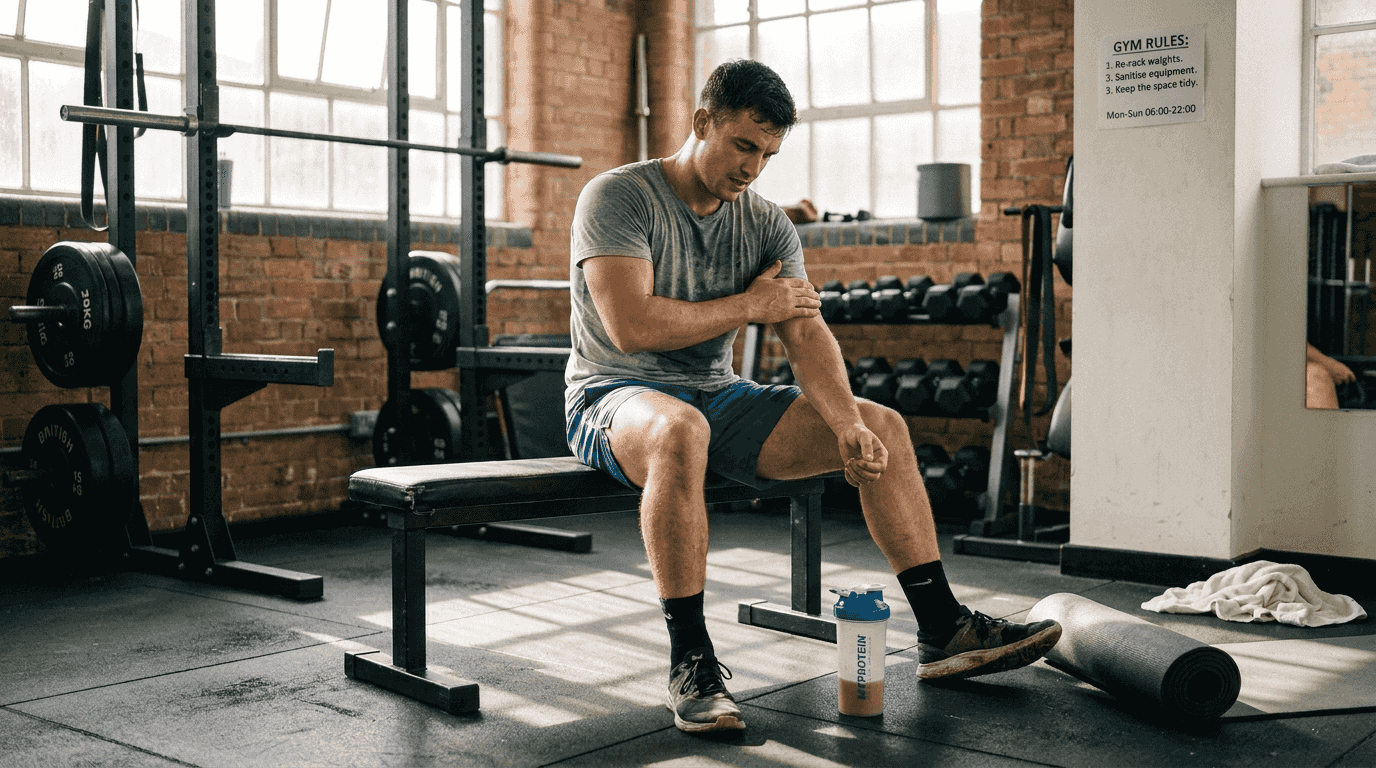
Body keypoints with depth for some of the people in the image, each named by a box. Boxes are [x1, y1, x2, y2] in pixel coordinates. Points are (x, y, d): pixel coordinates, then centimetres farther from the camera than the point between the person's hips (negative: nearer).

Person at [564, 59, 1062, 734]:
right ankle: (690, 661, -31)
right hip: (617, 399, -6)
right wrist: (750, 304, -13)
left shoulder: (767, 224, 6)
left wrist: (846, 424, -26)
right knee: (680, 430, -43)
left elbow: (806, 332, -7)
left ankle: (942, 633, -1)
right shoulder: (617, 197, -11)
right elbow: (631, 325, -24)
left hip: (718, 398, 6)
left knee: (882, 427, -6)